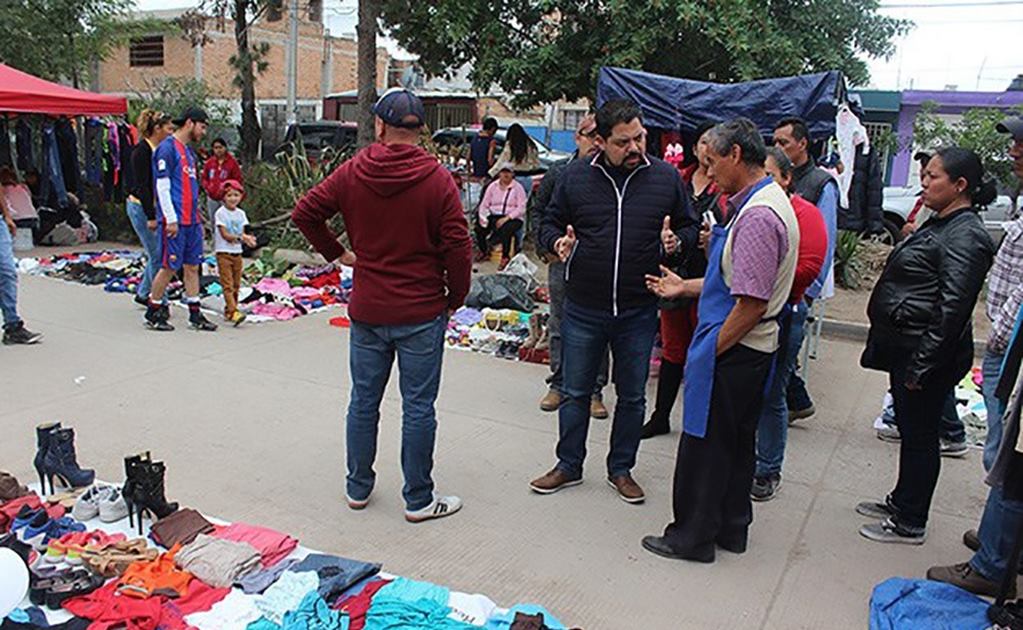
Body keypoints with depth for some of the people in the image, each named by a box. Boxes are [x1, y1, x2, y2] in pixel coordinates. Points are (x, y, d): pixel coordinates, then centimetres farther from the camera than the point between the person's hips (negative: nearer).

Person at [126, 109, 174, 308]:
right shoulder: (142, 150, -15)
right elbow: (141, 186, -19)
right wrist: (151, 216, -22)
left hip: (153, 206, 9)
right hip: (140, 207, -9)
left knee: (158, 252, 11)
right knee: (157, 254, -6)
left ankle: (142, 293, 25)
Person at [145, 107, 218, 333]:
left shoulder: (188, 150, 17)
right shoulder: (167, 148, -10)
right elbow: (162, 187, -14)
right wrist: (171, 219, -18)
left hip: (192, 220, 9)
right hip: (175, 221, -8)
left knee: (192, 266, 9)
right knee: (169, 267, -2)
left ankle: (195, 315, 14)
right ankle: (153, 313, 13)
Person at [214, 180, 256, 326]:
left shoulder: (241, 213, 10)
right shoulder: (220, 213, -8)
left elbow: (242, 233, 4)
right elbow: (225, 235, -14)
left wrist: (247, 238, -19)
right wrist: (241, 238, -26)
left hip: (237, 253, 6)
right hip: (223, 253, -6)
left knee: (236, 285, 10)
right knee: (228, 284, -11)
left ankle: (228, 311, 20)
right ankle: (233, 312, -20)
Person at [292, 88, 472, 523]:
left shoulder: (351, 173, -1)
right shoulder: (437, 180, -10)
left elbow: (304, 213, 1)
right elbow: (458, 246, -11)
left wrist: (336, 252, 11)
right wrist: (455, 297, 3)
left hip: (367, 311, 3)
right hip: (422, 314, -3)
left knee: (363, 401, 16)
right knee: (418, 407, 6)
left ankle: (358, 488, 31)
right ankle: (418, 500, 17)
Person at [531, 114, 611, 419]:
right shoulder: (559, 172, 4)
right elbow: (537, 209, 13)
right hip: (562, 260, 2)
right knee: (560, 327, 11)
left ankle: (594, 391, 18)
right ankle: (558, 385, 25)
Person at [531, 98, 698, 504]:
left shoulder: (666, 177, -1)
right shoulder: (576, 176, -2)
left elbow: (690, 226, 9)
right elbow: (549, 224, 8)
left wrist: (677, 240, -13)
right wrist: (558, 242, -14)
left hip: (639, 311, 1)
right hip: (583, 309, 0)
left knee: (632, 396, 14)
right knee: (576, 392, 12)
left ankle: (621, 469, 33)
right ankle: (569, 466, 31)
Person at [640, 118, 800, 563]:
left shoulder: (757, 216, -22)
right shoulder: (766, 202, 11)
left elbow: (753, 302, -25)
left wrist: (711, 352, -17)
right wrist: (685, 287, 19)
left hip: (733, 349, -10)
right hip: (751, 349, 10)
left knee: (704, 443, 3)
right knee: (736, 442, 20)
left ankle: (693, 537, 18)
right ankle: (731, 529, 35)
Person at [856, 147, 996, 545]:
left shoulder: (965, 236, -19)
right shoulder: (941, 224, 12)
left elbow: (951, 310, -24)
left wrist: (922, 365, -23)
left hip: (926, 352, -10)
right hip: (906, 347, 10)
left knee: (919, 435, 3)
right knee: (910, 430, 20)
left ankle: (910, 524, 17)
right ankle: (901, 502, 36)